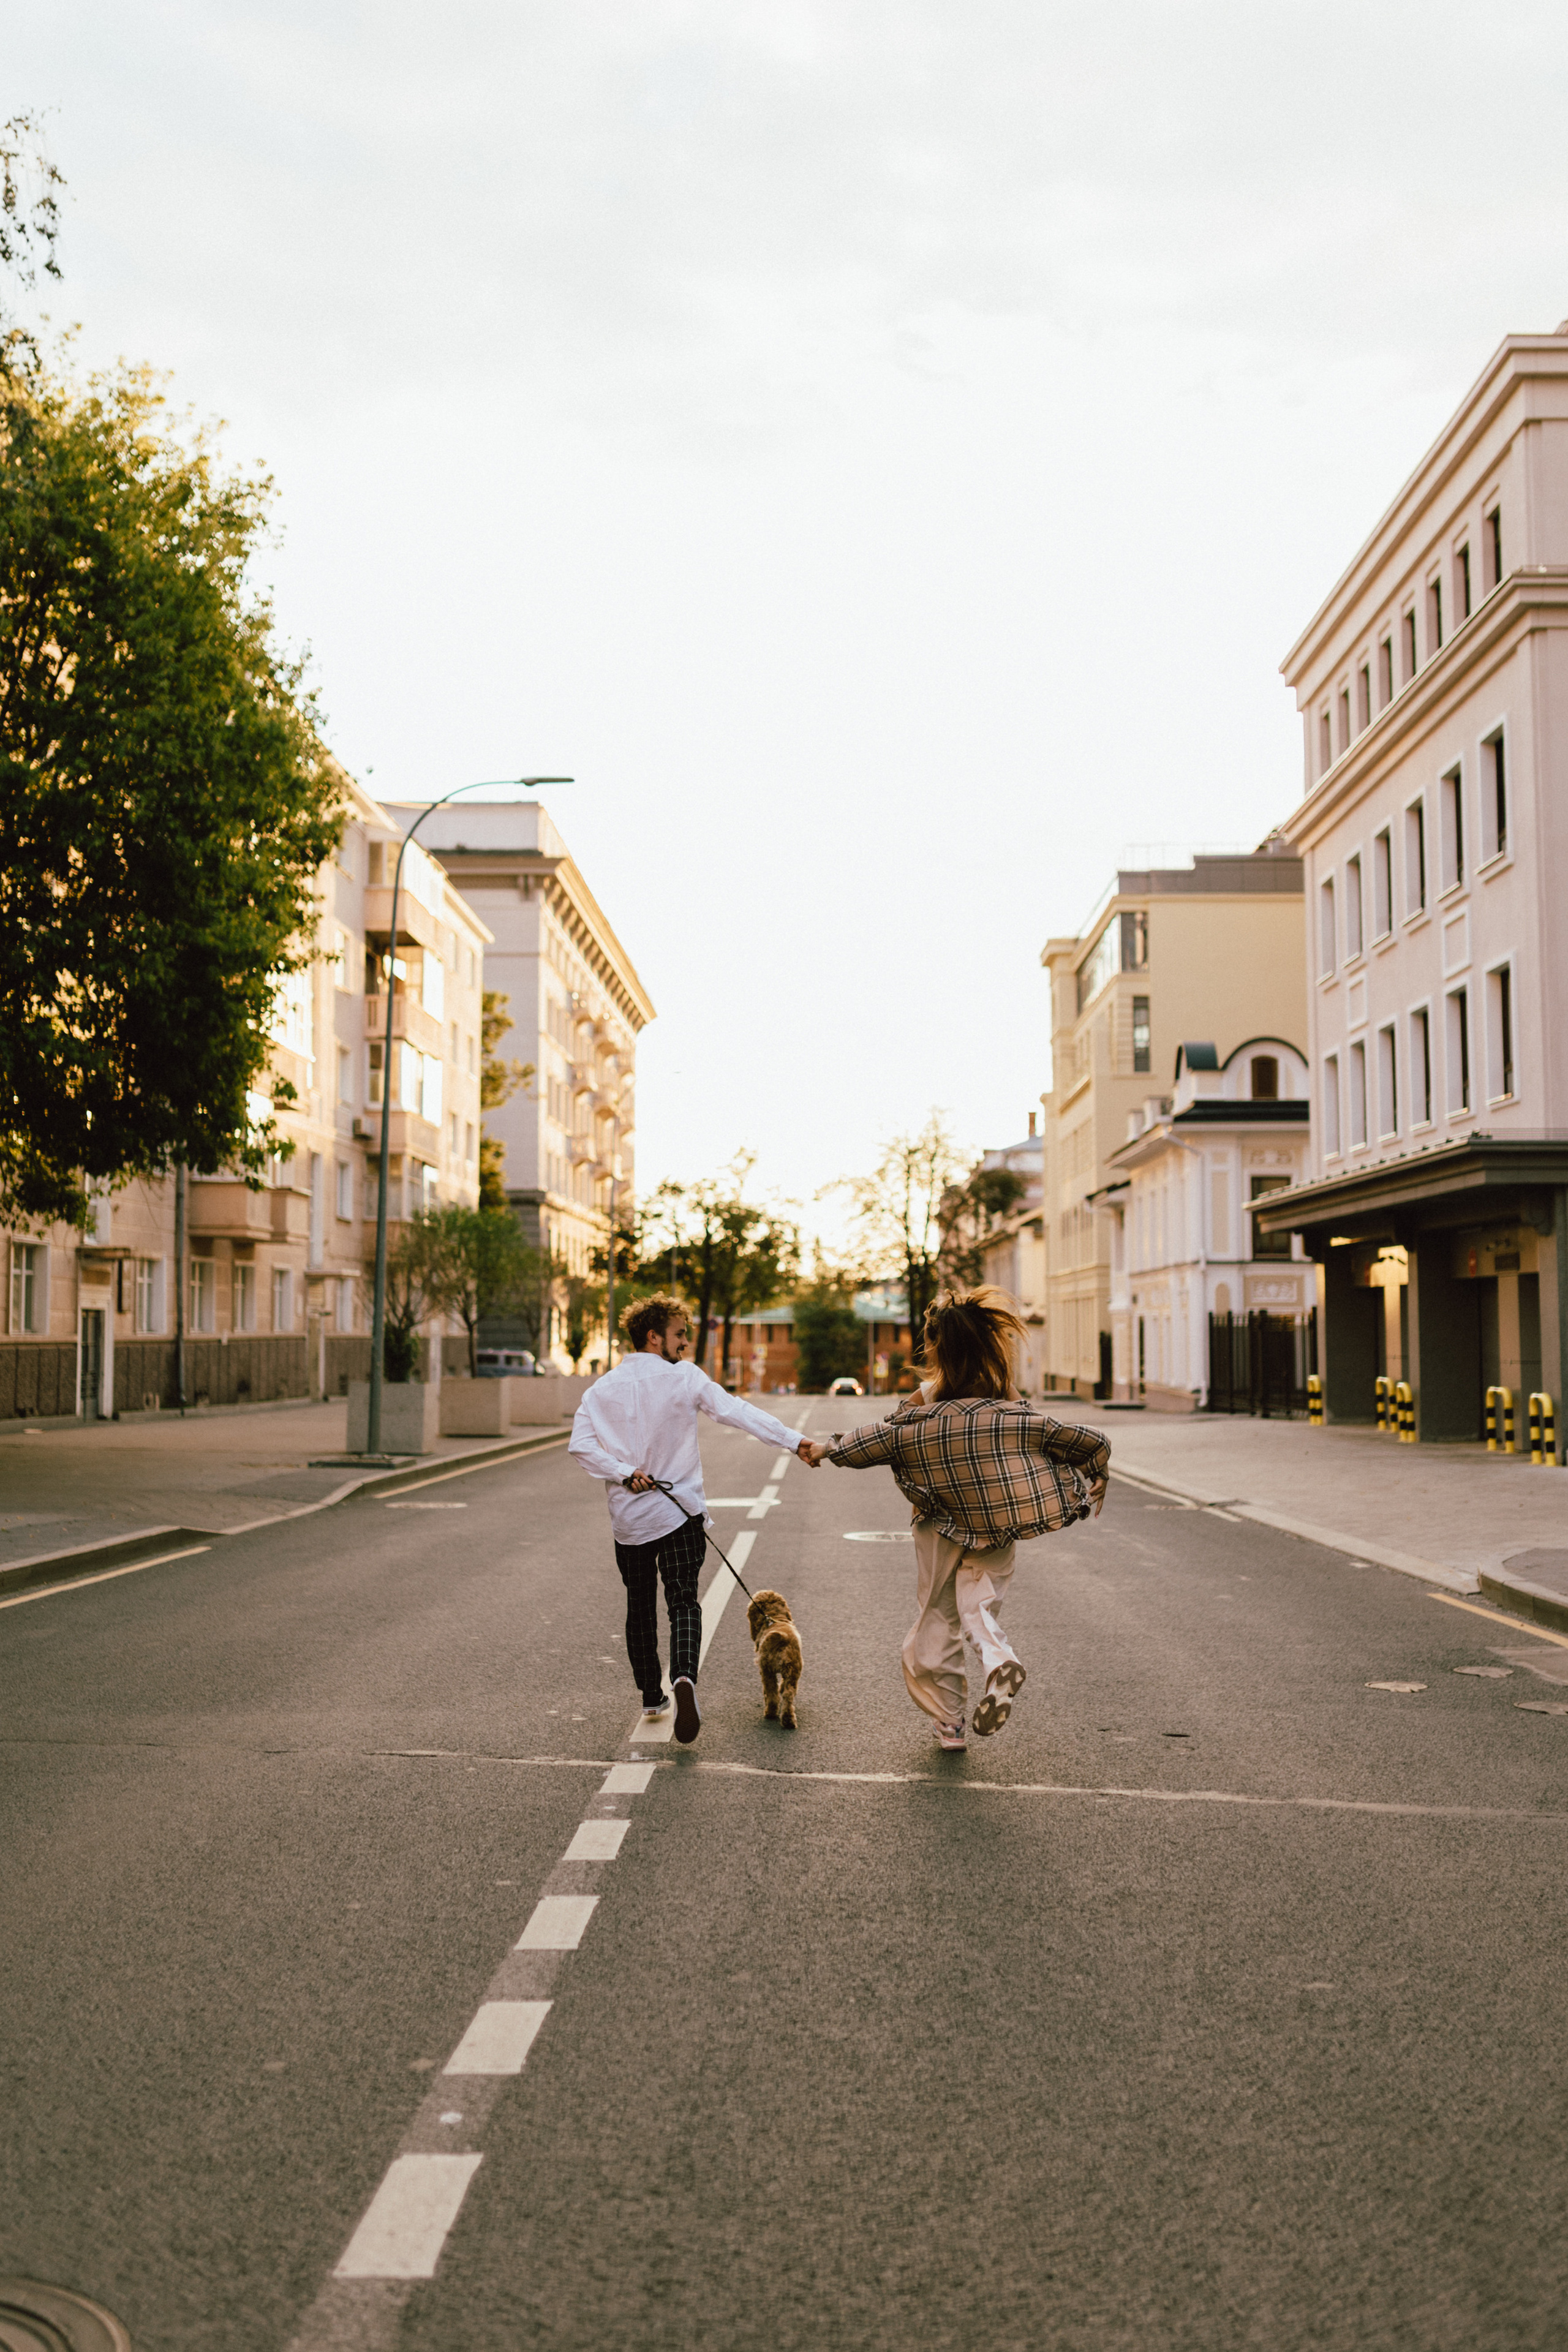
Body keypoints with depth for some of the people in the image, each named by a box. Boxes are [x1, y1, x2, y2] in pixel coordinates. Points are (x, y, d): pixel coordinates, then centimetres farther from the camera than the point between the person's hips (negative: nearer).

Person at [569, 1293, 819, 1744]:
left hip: (628, 1517, 3)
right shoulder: (684, 1378, -6)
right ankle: (684, 1676, -28)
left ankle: (652, 1698, 24)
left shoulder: (603, 1389, 2)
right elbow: (738, 1412, -12)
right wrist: (794, 1440, -14)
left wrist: (624, 1474, -11)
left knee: (640, 1609, 16)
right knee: (683, 1604, -2)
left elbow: (581, 1444, -9)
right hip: (677, 1512, -3)